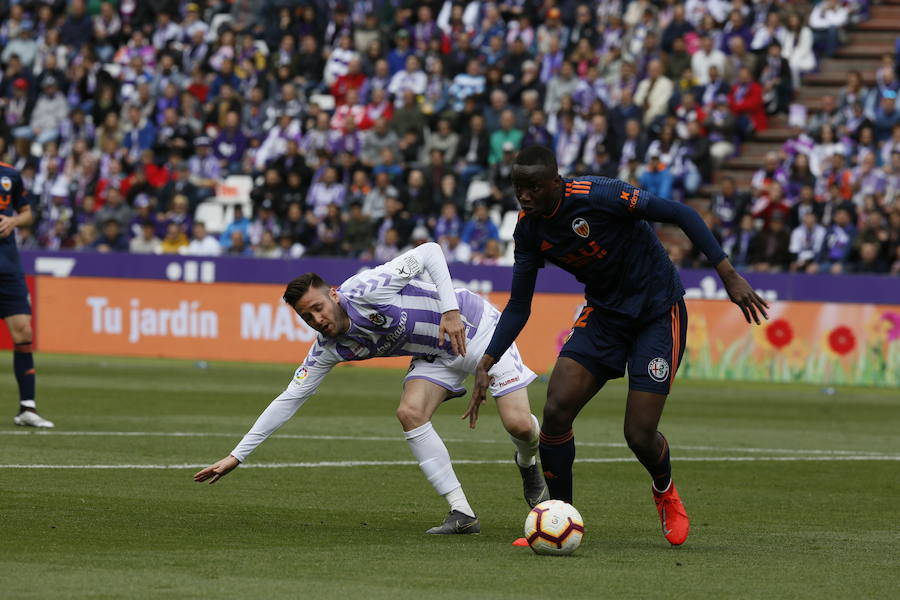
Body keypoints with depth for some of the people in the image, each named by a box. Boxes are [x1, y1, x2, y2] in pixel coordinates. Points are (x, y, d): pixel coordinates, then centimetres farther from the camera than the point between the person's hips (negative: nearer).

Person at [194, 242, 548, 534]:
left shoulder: (365, 290, -29)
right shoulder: (328, 350, -11)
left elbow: (429, 252, -24)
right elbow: (289, 399, -8)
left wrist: (450, 310, -31)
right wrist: (237, 456, -11)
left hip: (474, 325, -5)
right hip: (437, 356, 5)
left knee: (518, 424, -15)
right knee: (410, 413, -20)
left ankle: (528, 463, 24)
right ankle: (462, 513, -14)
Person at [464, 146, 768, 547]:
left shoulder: (598, 196, -26)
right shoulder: (528, 230, -6)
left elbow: (682, 215, -21)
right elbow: (518, 307, 3)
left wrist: (729, 275, -25)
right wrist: (486, 364, -8)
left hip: (658, 314, -5)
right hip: (603, 313, 5)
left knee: (639, 435, -10)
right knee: (555, 411, -14)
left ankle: (665, 492, 27)